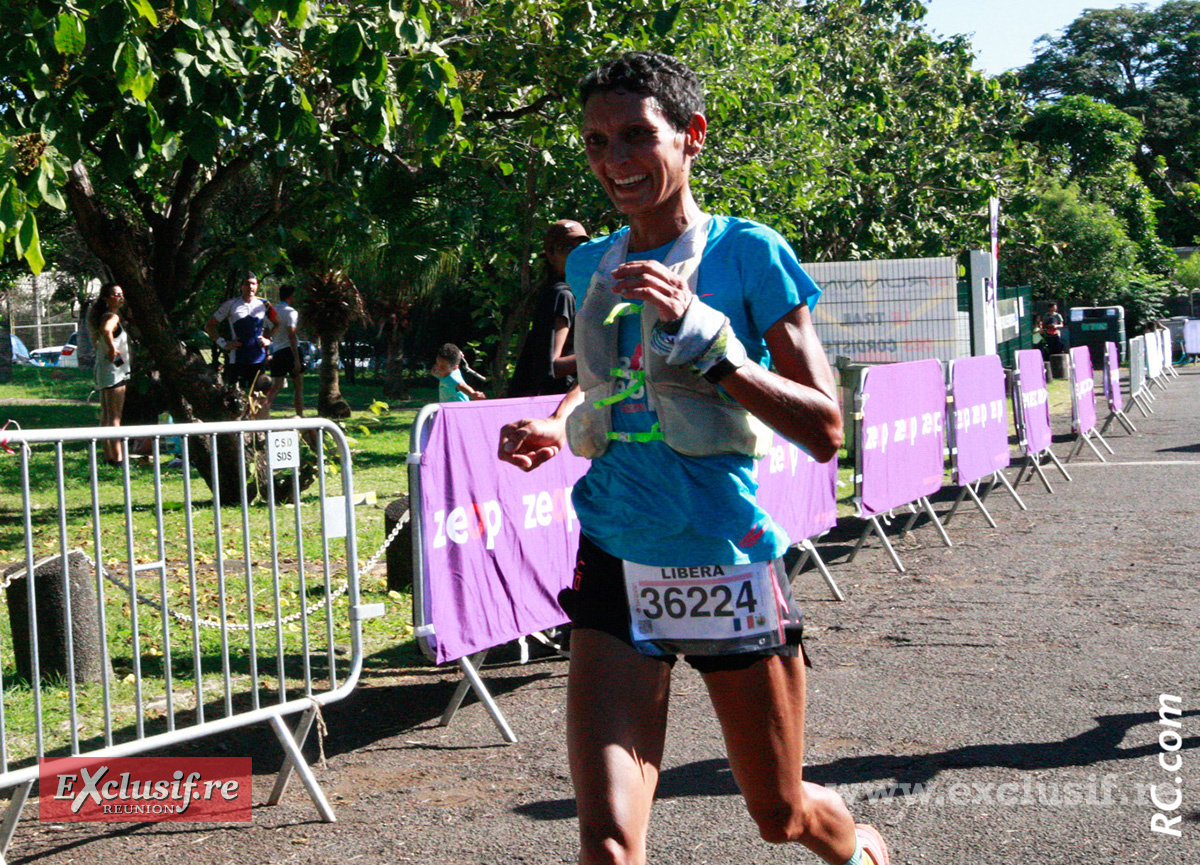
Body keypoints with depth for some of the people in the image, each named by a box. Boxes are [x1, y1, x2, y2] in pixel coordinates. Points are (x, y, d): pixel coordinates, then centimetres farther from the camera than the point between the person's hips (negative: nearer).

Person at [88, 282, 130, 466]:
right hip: (113, 370, -10)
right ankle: (117, 457, -12)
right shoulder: (112, 317, -15)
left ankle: (108, 455, 19)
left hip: (102, 369, 10)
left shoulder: (104, 316, 16)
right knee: (114, 416, -11)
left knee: (106, 416, 13)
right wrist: (112, 349, -28)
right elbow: (106, 330, -39)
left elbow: (95, 339, 33)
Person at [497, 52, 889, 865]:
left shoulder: (746, 252, -6)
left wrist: (699, 335, -22)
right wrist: (559, 425, 4)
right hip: (616, 561, 3)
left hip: (725, 561, -3)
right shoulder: (592, 266, 8)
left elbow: (826, 431, -12)